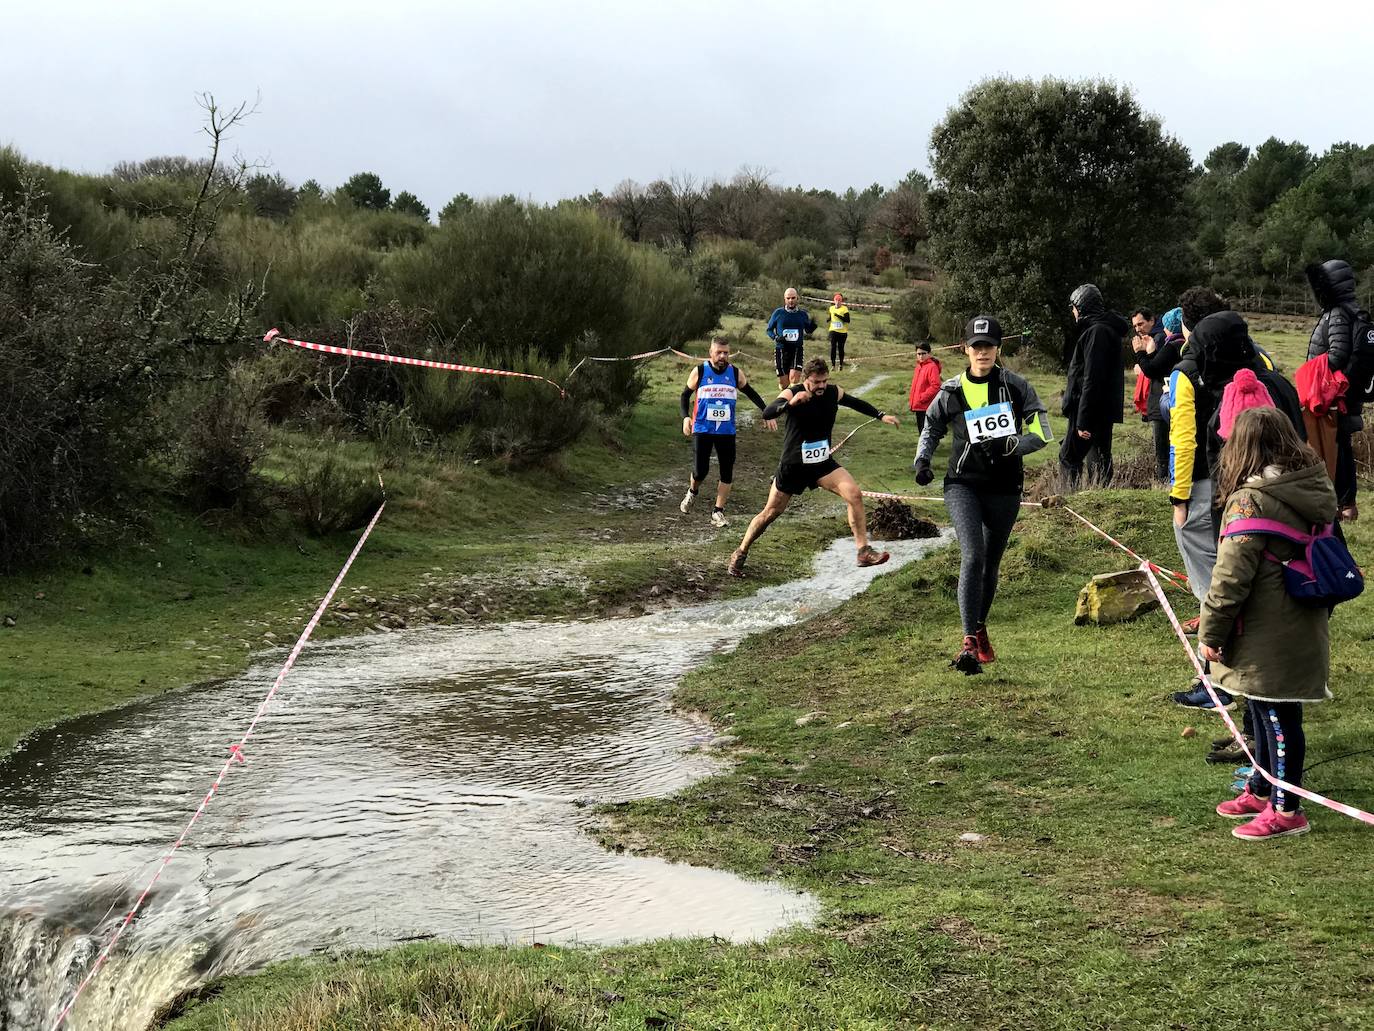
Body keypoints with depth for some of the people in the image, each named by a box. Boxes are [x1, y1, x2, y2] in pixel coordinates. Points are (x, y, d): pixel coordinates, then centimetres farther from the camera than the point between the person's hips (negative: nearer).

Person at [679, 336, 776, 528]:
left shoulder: (736, 373, 2)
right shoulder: (699, 372, -3)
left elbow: (750, 393, 15)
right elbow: (685, 395, 6)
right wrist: (686, 417, -9)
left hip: (727, 431, 2)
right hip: (702, 429, -2)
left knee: (727, 472, -2)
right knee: (700, 470, -6)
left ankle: (718, 512, 8)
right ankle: (692, 493, 28)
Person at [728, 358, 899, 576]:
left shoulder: (833, 393, -4)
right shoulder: (792, 393, -19)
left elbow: (856, 403, 17)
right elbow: (767, 413, -36)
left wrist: (880, 415, 14)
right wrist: (790, 403, -52)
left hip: (823, 462, 4)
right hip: (793, 465, -4)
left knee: (854, 494, -15)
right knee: (771, 512, 5)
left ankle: (864, 551, -9)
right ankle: (740, 554, 24)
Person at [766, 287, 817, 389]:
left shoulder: (802, 314, 6)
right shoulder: (778, 313, 2)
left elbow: (808, 331, 17)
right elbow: (769, 329, 9)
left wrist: (812, 327, -6)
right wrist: (776, 338, -11)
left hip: (797, 350, 0)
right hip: (781, 350, 0)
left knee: (794, 380, -19)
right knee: (784, 383, 2)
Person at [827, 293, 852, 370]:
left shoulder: (844, 309, -8)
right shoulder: (831, 308, 8)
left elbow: (847, 320, -16)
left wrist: (838, 316, -24)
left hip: (842, 332, -3)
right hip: (833, 331, 3)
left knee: (841, 348, 5)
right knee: (833, 347, -6)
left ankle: (841, 364, 18)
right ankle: (833, 365, -2)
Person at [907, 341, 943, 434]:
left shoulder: (932, 366, -12)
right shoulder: (918, 366, 15)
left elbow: (936, 386, -21)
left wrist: (922, 398, -18)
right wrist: (912, 399, 12)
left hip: (927, 406, -9)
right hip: (918, 407, 9)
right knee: (921, 431, 16)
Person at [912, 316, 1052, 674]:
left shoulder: (1016, 387, -1)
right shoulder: (951, 392, 2)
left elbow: (1042, 433, -3)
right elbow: (931, 428, 17)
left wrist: (1007, 445, -20)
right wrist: (922, 460, -1)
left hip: (1004, 489, 1)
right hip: (963, 484, -1)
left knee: (990, 564, 12)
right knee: (972, 556, -20)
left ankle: (979, 629, 36)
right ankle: (969, 643, -24)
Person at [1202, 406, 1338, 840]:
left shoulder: (1251, 500, -20)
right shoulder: (1316, 489, 7)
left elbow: (1231, 575, -19)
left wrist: (1210, 631, -10)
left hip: (1268, 637, -9)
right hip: (1303, 628, 9)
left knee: (1276, 718, 1)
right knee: (1270, 714, 20)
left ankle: (1285, 810, 10)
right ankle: (1261, 791, 34)